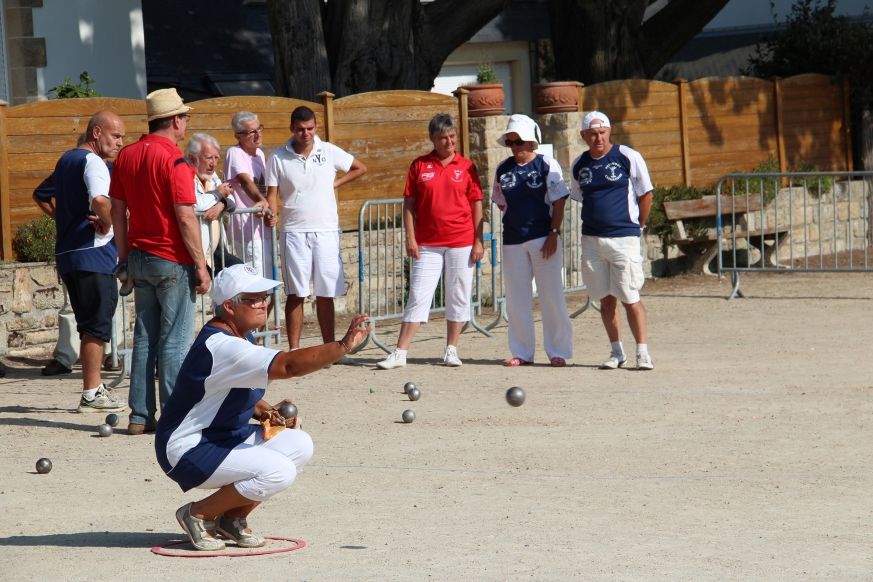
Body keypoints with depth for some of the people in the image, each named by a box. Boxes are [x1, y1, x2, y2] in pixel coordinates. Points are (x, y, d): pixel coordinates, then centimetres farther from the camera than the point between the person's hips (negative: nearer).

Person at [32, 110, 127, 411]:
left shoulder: (67, 160, 17)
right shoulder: (92, 162, -13)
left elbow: (41, 196, 30)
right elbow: (99, 200, -32)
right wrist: (106, 225, -15)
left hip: (67, 253, 9)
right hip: (93, 254, -9)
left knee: (88, 324, 16)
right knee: (98, 325, -4)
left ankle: (95, 386, 22)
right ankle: (91, 395, -2)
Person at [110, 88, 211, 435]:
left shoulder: (126, 156, 8)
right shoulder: (174, 161, -14)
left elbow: (118, 210, 11)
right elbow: (185, 218, -17)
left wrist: (124, 257, 18)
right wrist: (201, 266, -11)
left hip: (139, 258, 7)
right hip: (173, 262, -7)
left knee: (145, 338, 10)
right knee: (175, 341, -2)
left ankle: (140, 416, 11)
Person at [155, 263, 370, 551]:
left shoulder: (240, 336, 7)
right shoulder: (221, 346, -26)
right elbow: (288, 365, -36)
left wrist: (265, 411, 1)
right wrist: (343, 346, -40)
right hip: (186, 451, -10)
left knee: (299, 445, -3)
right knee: (278, 471, -25)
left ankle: (233, 518, 7)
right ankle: (197, 514, -6)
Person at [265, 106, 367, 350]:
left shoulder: (329, 152, 4)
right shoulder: (278, 157, 1)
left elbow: (360, 168, 17)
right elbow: (272, 194, 2)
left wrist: (335, 183, 6)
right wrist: (271, 213, -18)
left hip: (326, 231, 1)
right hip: (294, 232, -1)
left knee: (326, 293, 3)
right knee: (295, 293, -1)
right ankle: (294, 350, 2)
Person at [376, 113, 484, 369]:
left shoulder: (466, 166, 4)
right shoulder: (419, 166, 3)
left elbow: (476, 204, 5)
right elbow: (409, 203, 4)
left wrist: (478, 241, 0)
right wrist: (410, 238, -4)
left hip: (461, 243, 1)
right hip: (427, 245, -1)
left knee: (458, 298, 5)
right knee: (418, 297, -3)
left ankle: (451, 350, 16)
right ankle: (400, 353, -4)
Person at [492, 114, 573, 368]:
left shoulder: (547, 165, -4)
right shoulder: (503, 169, 9)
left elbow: (559, 201, -6)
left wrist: (553, 233, -13)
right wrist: (515, 219, 5)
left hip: (543, 238, -4)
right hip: (512, 240, 4)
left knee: (551, 296, -3)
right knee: (516, 299, 6)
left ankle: (558, 351, 4)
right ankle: (522, 353, 13)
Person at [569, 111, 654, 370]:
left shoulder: (629, 157, -4)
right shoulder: (579, 164, 8)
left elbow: (645, 194, 3)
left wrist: (638, 225, 5)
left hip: (624, 239, -4)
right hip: (591, 239, 4)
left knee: (630, 298, -7)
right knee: (605, 299, 7)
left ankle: (642, 352, -1)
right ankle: (616, 352, 15)